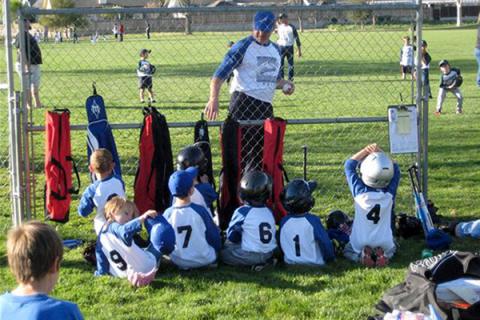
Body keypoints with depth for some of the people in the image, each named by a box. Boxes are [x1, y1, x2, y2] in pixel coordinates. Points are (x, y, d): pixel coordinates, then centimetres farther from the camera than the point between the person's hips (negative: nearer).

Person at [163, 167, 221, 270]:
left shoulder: (167, 214, -15)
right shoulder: (200, 211, -20)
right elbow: (214, 237, -6)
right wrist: (217, 248, 16)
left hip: (178, 262, 2)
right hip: (204, 260, -2)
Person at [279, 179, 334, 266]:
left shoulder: (284, 222, -9)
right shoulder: (313, 221, -22)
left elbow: (280, 244, 5)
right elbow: (325, 242, -14)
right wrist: (330, 258, 4)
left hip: (290, 263, 4)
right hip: (315, 265, -4)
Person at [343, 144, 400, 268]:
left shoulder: (360, 192, -19)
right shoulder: (389, 194, -15)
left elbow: (349, 165, -7)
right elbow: (395, 169, 0)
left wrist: (366, 150, -8)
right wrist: (380, 153, -7)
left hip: (360, 243, -1)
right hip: (384, 243, 1)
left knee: (348, 250, 30)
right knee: (390, 249, 35)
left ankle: (360, 255, -2)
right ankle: (384, 254, 2)